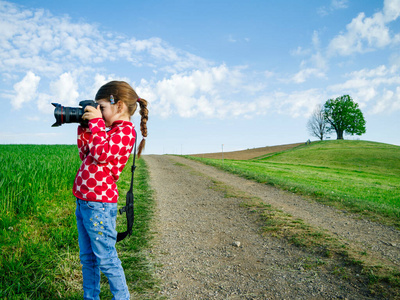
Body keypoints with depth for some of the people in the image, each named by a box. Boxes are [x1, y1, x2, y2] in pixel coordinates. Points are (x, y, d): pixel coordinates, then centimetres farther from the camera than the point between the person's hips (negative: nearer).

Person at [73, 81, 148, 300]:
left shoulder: (125, 130, -12)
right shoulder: (110, 131, 17)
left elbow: (102, 155, -24)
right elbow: (85, 155, 24)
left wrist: (96, 122, -15)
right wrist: (84, 128, 16)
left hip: (99, 204, -10)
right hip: (84, 201, 10)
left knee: (106, 259, 2)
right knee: (87, 257, 19)